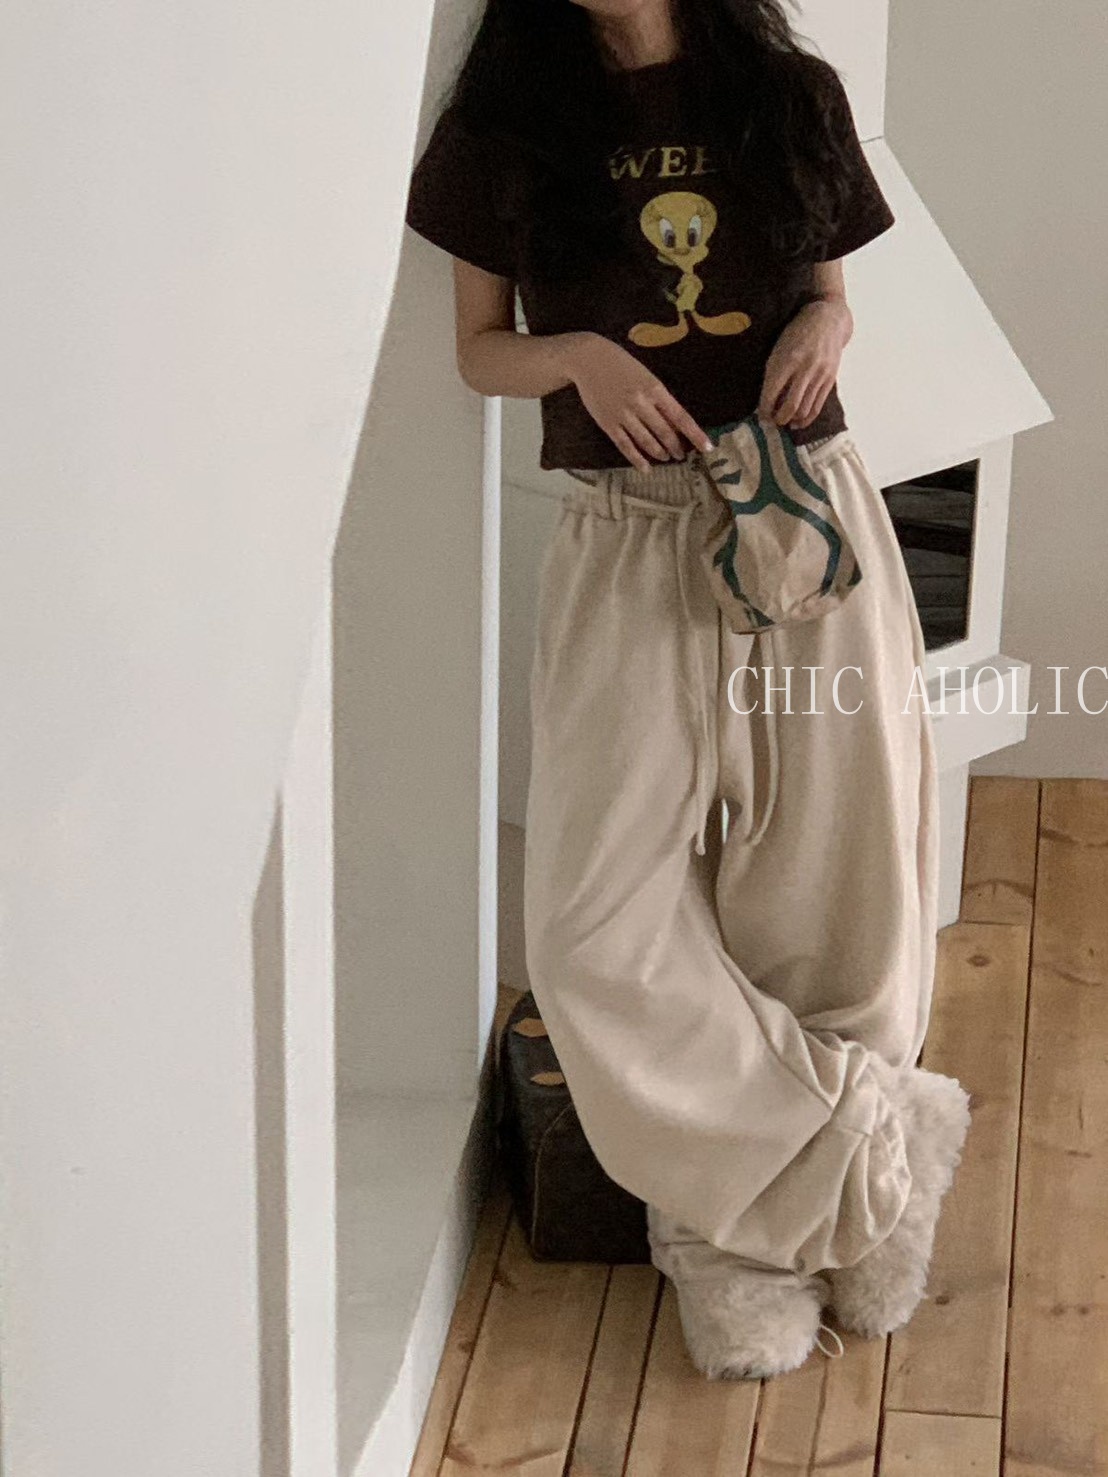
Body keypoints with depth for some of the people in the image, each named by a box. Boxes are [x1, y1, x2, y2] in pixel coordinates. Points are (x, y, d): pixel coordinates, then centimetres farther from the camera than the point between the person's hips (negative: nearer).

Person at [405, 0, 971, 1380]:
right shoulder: (508, 124, 2)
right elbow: (479, 346, 8)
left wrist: (822, 328, -7)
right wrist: (574, 354, -13)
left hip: (811, 516, 1)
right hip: (629, 539, -1)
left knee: (834, 896, 1)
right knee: (600, 929, -11)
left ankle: (742, 1220, 20)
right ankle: (870, 1151, 5)